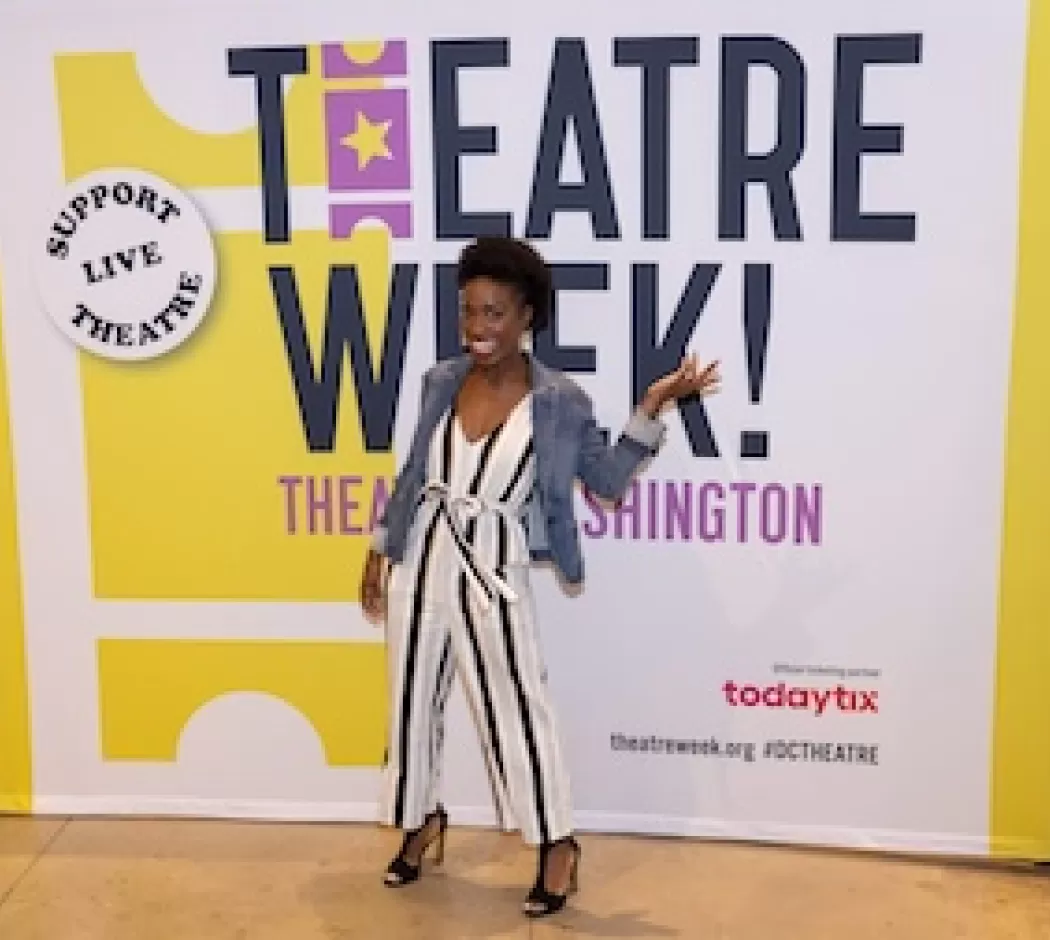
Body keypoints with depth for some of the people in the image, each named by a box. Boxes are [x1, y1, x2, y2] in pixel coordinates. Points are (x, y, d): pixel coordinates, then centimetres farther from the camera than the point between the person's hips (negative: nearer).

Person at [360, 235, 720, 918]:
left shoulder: (559, 400, -10)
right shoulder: (442, 381, 1)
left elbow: (608, 479, -6)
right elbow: (414, 471, 11)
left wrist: (652, 410, -16)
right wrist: (380, 549, 13)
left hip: (493, 570, -4)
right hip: (421, 559, 4)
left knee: (516, 705, 1)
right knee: (413, 699, 15)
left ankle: (558, 843, 18)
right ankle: (422, 820, 37)